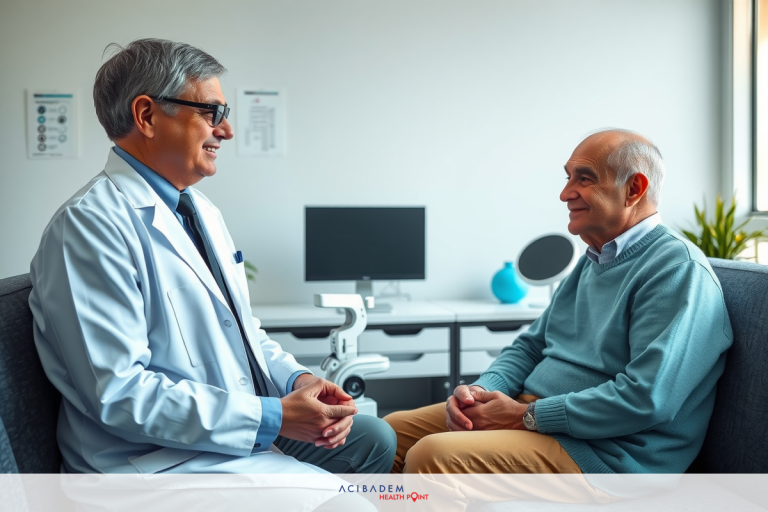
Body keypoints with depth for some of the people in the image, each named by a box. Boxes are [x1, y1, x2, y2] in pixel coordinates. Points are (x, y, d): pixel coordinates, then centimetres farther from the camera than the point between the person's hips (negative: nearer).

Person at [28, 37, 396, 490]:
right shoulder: (90, 225, -19)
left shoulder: (204, 211, 12)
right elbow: (119, 393, -25)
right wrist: (272, 418, -25)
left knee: (373, 438, 9)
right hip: (155, 457, -9)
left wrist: (297, 380, -3)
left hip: (244, 426, 9)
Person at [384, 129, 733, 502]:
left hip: (602, 451, -9)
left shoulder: (678, 269, -15)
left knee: (432, 456, -27)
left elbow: (646, 398, -25)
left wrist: (525, 415, -19)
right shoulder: (593, 261, 17)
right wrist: (480, 390, -1)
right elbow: (531, 346, 21)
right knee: (393, 430, 4)